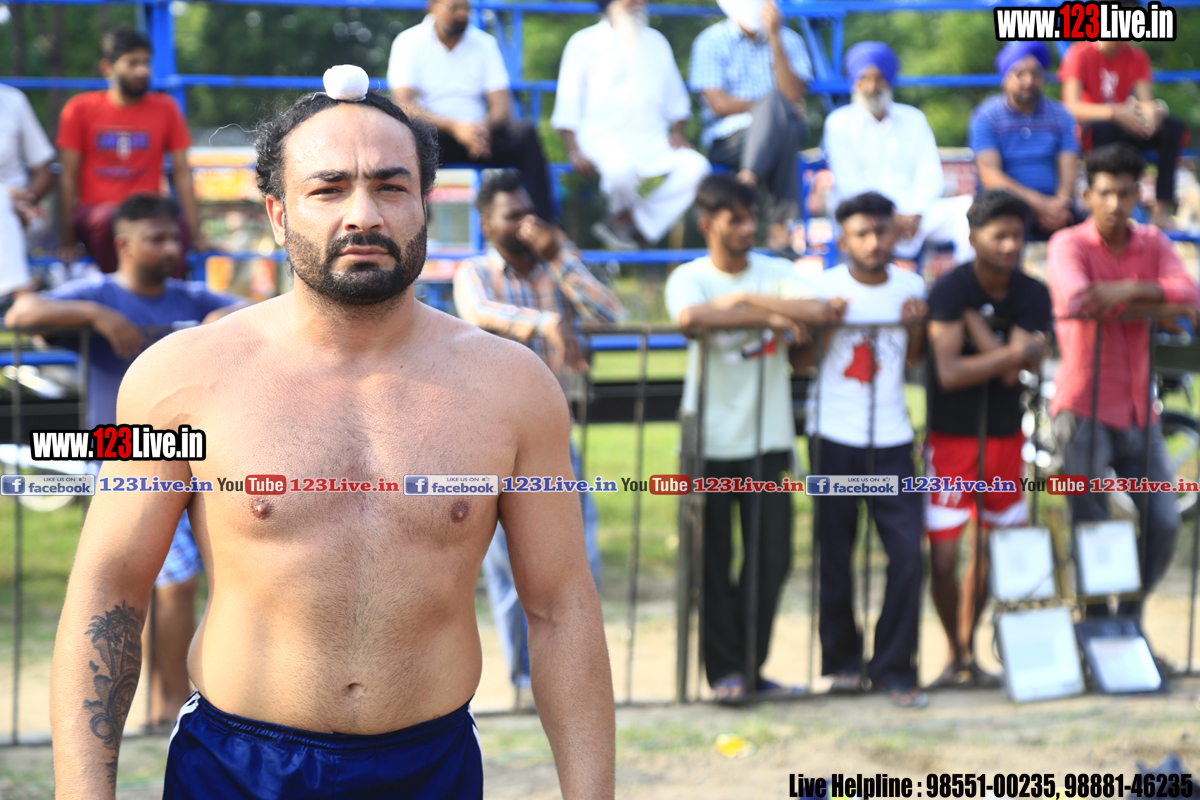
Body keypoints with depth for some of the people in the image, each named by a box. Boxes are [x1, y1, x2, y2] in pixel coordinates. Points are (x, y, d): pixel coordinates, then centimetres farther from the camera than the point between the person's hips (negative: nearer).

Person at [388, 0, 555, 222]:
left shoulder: (484, 43, 9)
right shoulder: (409, 43, -1)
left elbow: (502, 106, 2)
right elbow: (404, 104, -14)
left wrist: (484, 126, -23)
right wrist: (455, 127, -28)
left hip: (475, 134, 3)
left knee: (525, 132, -23)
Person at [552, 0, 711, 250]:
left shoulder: (656, 41, 20)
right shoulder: (585, 43, 5)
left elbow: (675, 98, 25)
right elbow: (567, 107, 1)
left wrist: (677, 132, 6)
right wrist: (576, 152, -11)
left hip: (653, 142, 5)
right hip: (604, 139, -5)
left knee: (696, 166, -24)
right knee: (620, 167, -39)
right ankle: (622, 214, -5)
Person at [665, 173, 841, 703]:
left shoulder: (776, 273, 8)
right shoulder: (689, 278, -1)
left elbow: (820, 312, -12)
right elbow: (690, 317, -25)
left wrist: (744, 301, -14)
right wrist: (768, 318, -17)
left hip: (768, 441, 3)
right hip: (710, 441, -3)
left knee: (772, 557, 0)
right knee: (714, 561, -1)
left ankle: (751, 668, 11)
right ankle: (726, 669, 8)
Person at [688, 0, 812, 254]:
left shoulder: (789, 40, 12)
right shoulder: (711, 42, 5)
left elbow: (794, 95, -6)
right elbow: (719, 104, -5)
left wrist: (774, 38, -11)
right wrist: (774, 107, -5)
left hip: (783, 131, 2)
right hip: (728, 137, -2)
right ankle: (781, 222, -42)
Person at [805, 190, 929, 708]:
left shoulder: (910, 286, 6)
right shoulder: (825, 288, -3)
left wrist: (916, 325, -2)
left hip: (891, 439, 2)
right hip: (834, 437, -2)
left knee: (908, 552, -7)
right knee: (835, 554, 4)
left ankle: (894, 669, 1)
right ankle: (841, 660, 20)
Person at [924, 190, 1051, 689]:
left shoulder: (1032, 296, -2)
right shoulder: (949, 290, -13)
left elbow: (1013, 374, -14)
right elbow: (949, 373, -22)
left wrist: (974, 321, -16)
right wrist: (1016, 353, -18)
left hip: (1005, 436, 4)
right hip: (951, 437, -4)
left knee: (991, 550, 9)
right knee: (943, 557, -7)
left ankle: (966, 652, 25)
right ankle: (958, 656, 12)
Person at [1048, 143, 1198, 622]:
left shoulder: (1153, 244, 7)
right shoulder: (1068, 244, -6)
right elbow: (1075, 299, -26)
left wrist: (1126, 290, -27)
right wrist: (1151, 303, -18)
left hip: (1138, 411, 5)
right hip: (1084, 408, -4)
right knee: (1090, 530, -6)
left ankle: (1130, 616, 19)